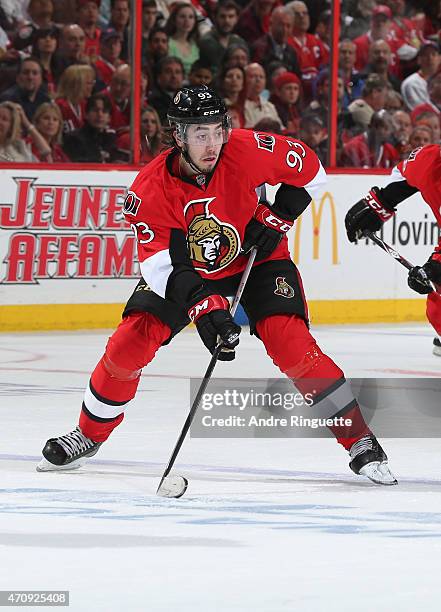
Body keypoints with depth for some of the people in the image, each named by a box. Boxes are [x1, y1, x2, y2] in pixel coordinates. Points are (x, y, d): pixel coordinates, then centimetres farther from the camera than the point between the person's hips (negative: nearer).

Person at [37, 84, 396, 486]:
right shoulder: (150, 189, -27)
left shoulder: (248, 151, -27)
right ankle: (90, 435, 11)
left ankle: (360, 441, -12)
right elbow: (163, 264, -31)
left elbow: (309, 169, -9)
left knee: (290, 342, -21)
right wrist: (203, 306, -44)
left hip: (255, 258, -1)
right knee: (131, 341, -12)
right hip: (186, 268, 1)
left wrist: (276, 219, -16)